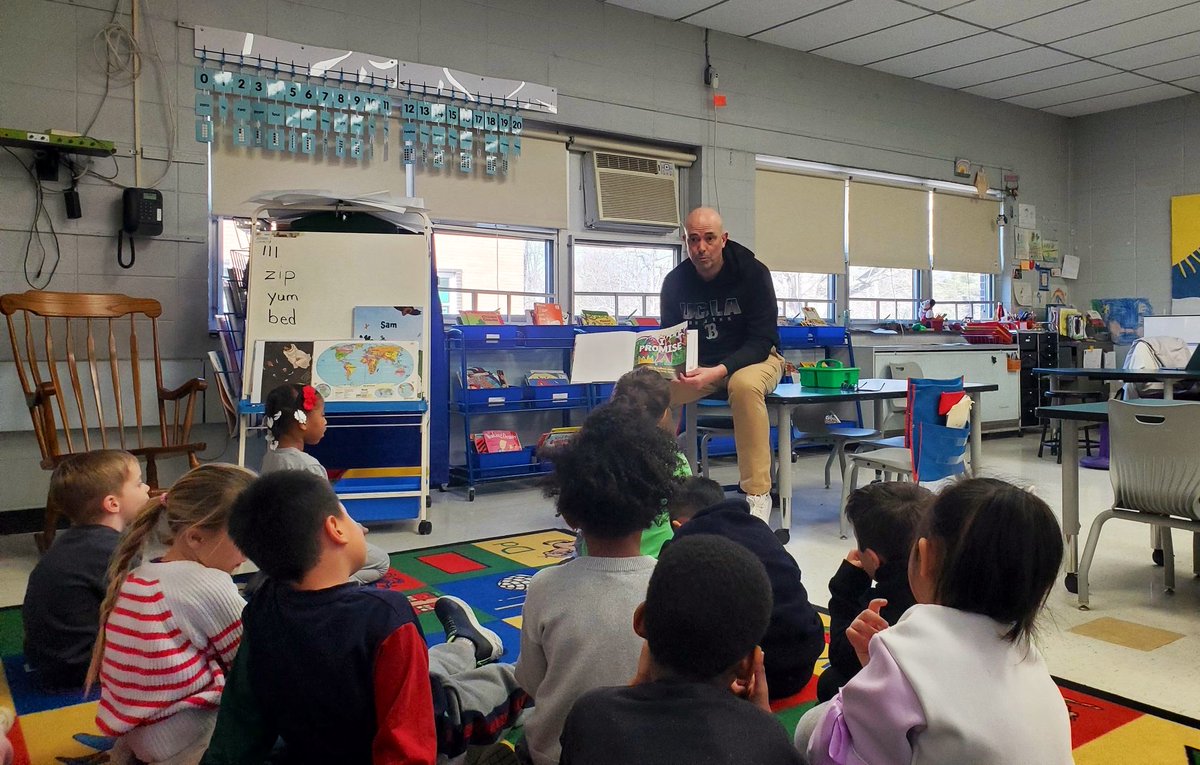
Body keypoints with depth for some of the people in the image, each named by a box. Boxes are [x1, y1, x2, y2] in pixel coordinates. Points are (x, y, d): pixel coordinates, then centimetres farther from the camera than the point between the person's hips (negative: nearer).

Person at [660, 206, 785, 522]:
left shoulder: (753, 273, -15)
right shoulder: (675, 281, -5)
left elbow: (762, 341, -19)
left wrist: (719, 371, -35)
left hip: (755, 359, -3)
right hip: (698, 366, 4)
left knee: (745, 385, -39)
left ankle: (758, 494, -27)